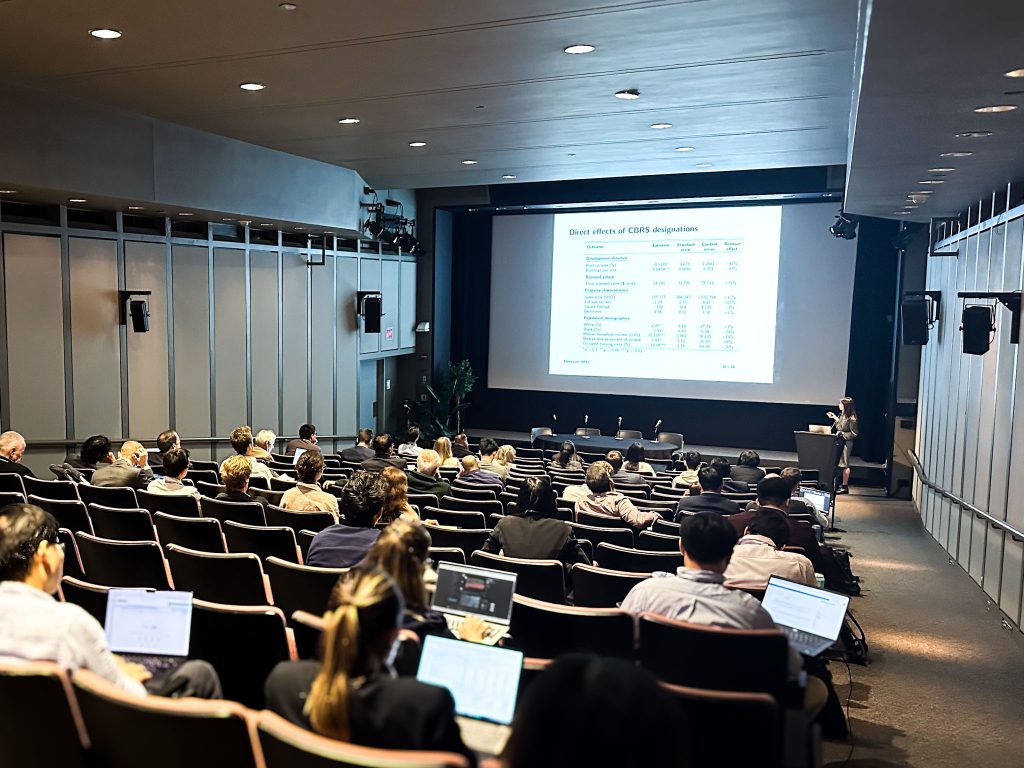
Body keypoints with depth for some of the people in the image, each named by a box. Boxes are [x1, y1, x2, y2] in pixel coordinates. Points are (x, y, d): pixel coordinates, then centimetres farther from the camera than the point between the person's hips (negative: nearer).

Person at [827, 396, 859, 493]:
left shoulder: (851, 419, -18)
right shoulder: (842, 415, 6)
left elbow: (854, 433, -15)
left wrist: (842, 433, -19)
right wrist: (834, 417, 19)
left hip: (846, 443, -8)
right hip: (839, 441, 9)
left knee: (844, 464, -1)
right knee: (838, 463, 11)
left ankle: (845, 487, 8)